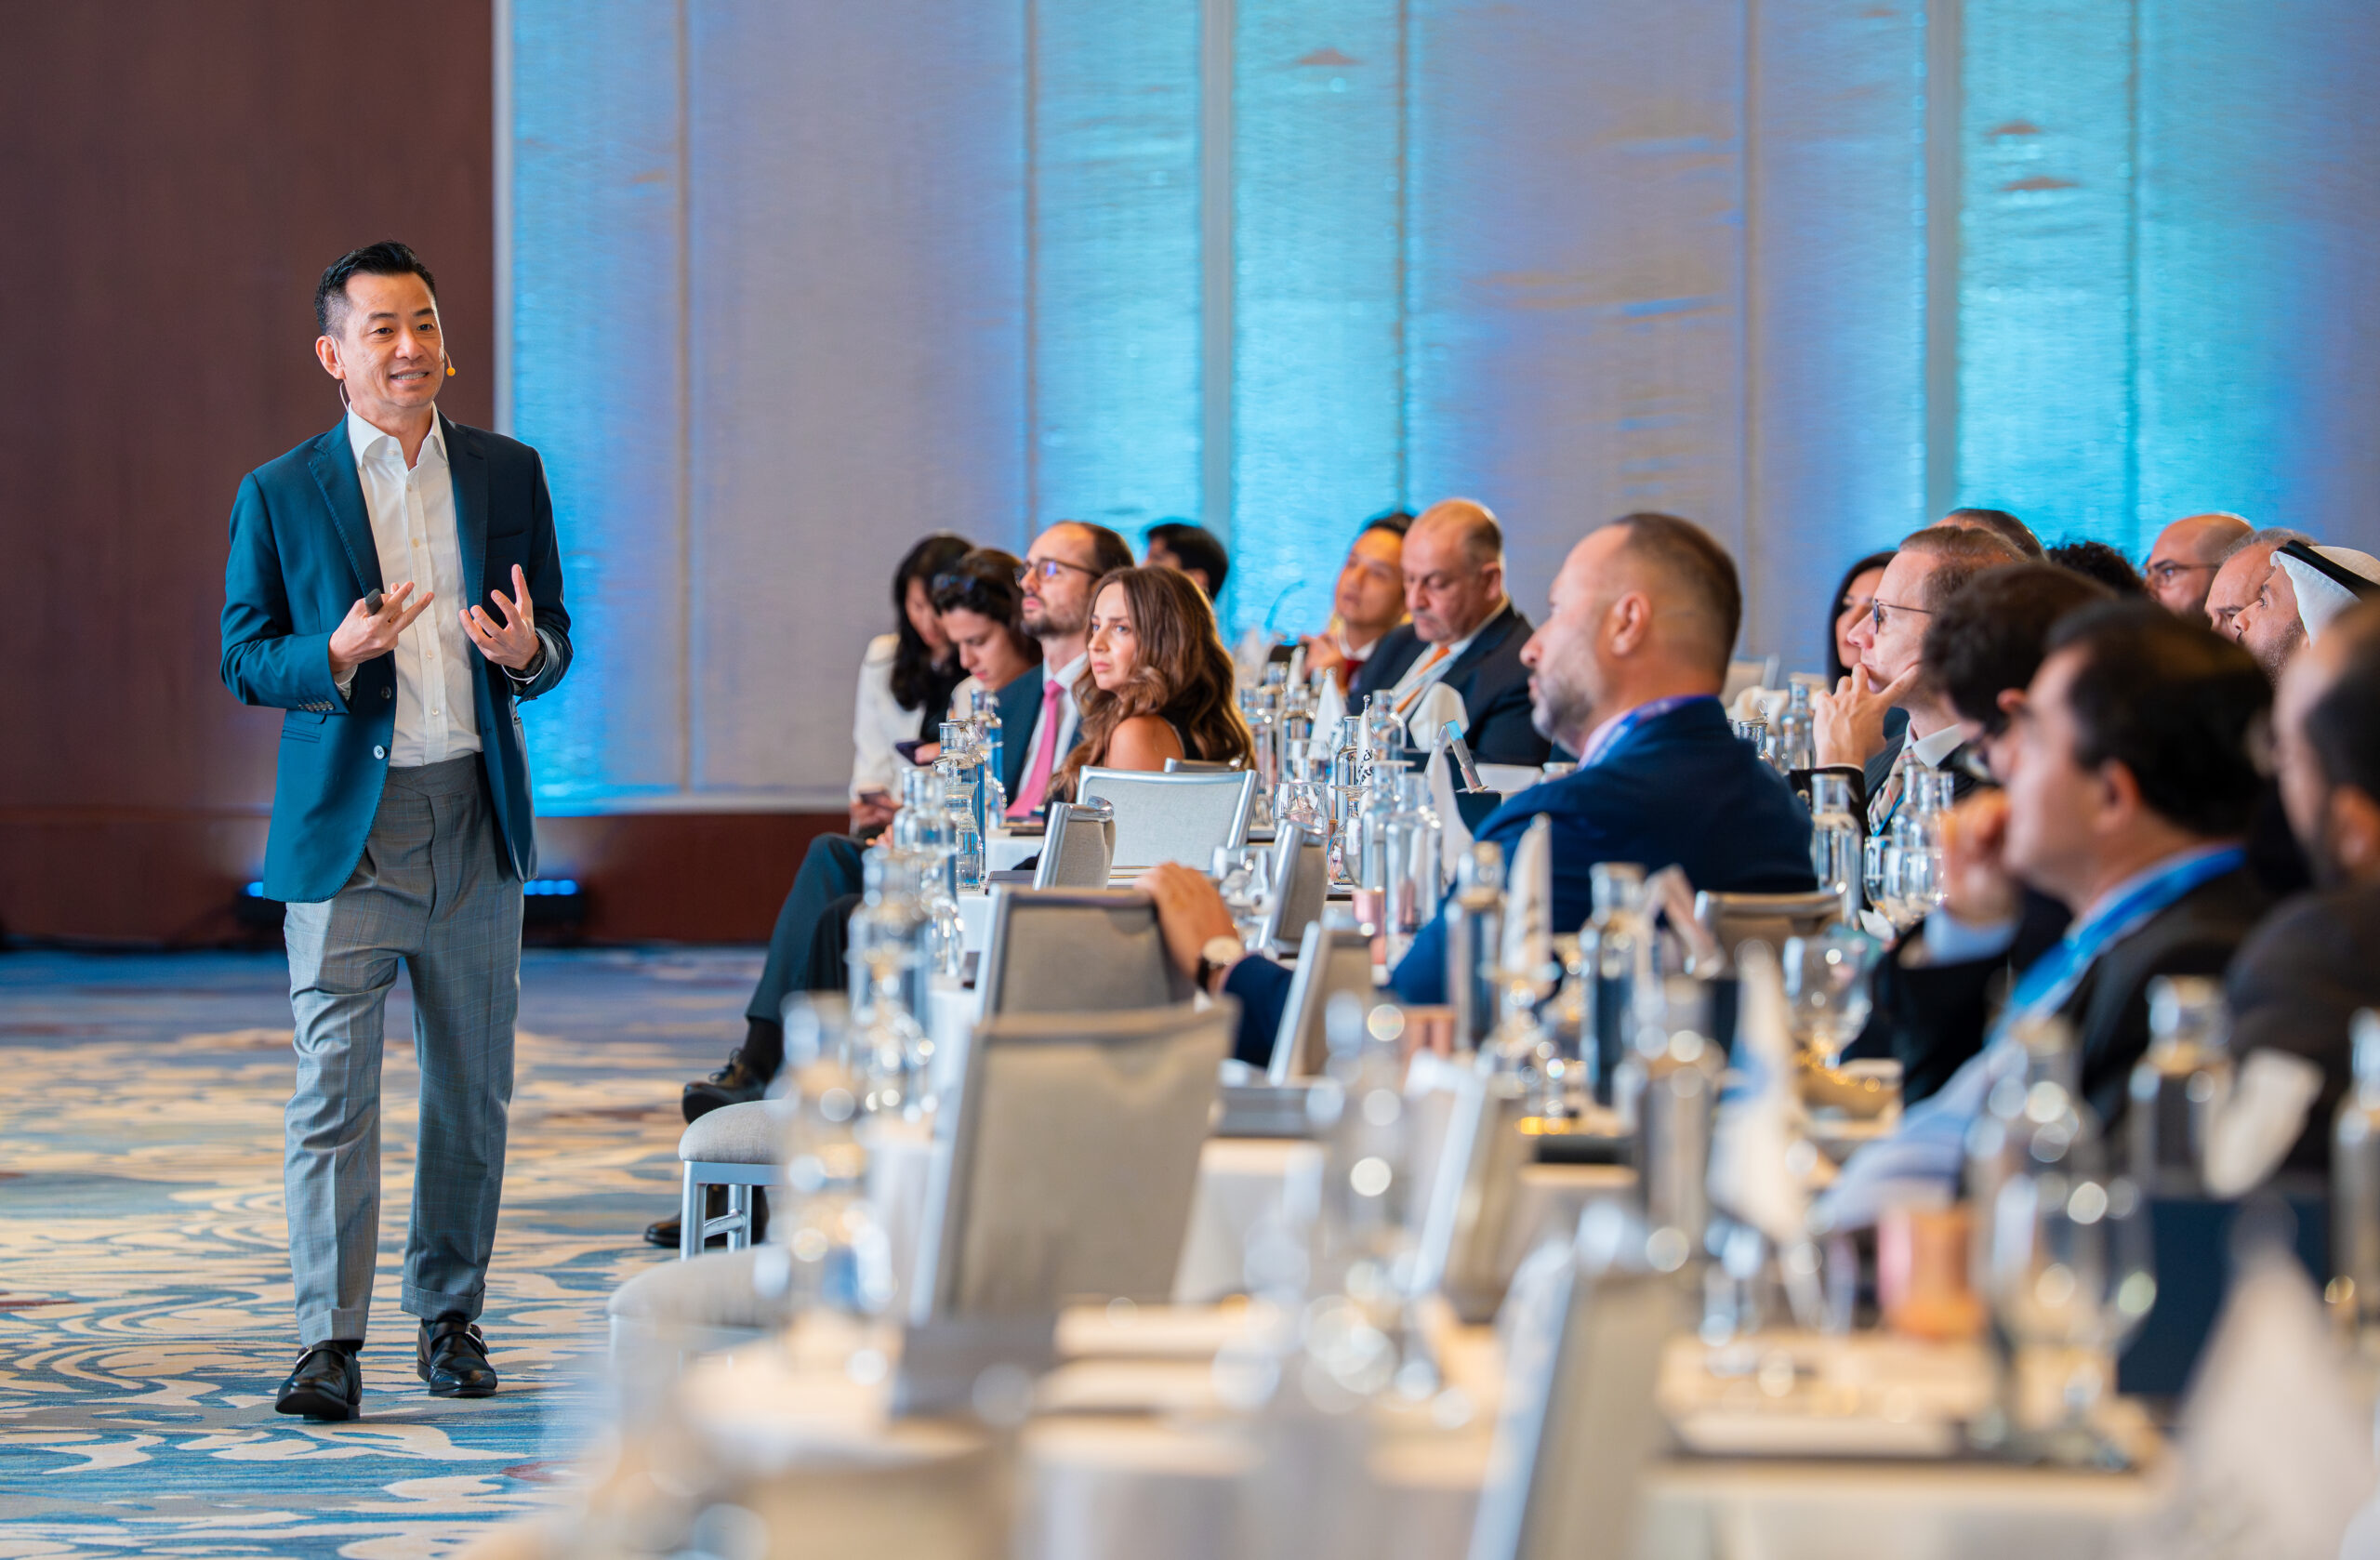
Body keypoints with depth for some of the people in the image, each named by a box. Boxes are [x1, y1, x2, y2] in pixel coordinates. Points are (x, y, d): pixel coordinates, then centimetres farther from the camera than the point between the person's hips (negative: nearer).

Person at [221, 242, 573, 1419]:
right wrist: (336, 657, -19)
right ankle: (329, 1342, -6)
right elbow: (245, 662, 1)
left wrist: (526, 650, -12)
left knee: (472, 1089, 9)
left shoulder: (509, 473, 8)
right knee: (333, 1090, -7)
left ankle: (448, 1314, 21)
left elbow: (554, 646, 12)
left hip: (476, 816, 3)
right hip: (345, 824, -3)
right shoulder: (279, 495, 1)